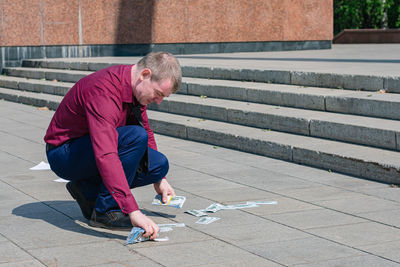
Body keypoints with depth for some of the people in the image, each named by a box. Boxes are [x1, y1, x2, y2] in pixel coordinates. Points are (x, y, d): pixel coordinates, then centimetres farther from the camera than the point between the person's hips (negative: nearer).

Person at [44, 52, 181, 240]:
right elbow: (106, 156, -43)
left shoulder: (137, 88, -4)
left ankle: (87, 189, 3)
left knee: (160, 164, -9)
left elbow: (147, 132, 16)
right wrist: (133, 211, -48)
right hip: (63, 153, -9)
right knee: (136, 136, -30)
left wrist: (159, 179, 11)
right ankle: (104, 211, -19)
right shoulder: (103, 91, -32)